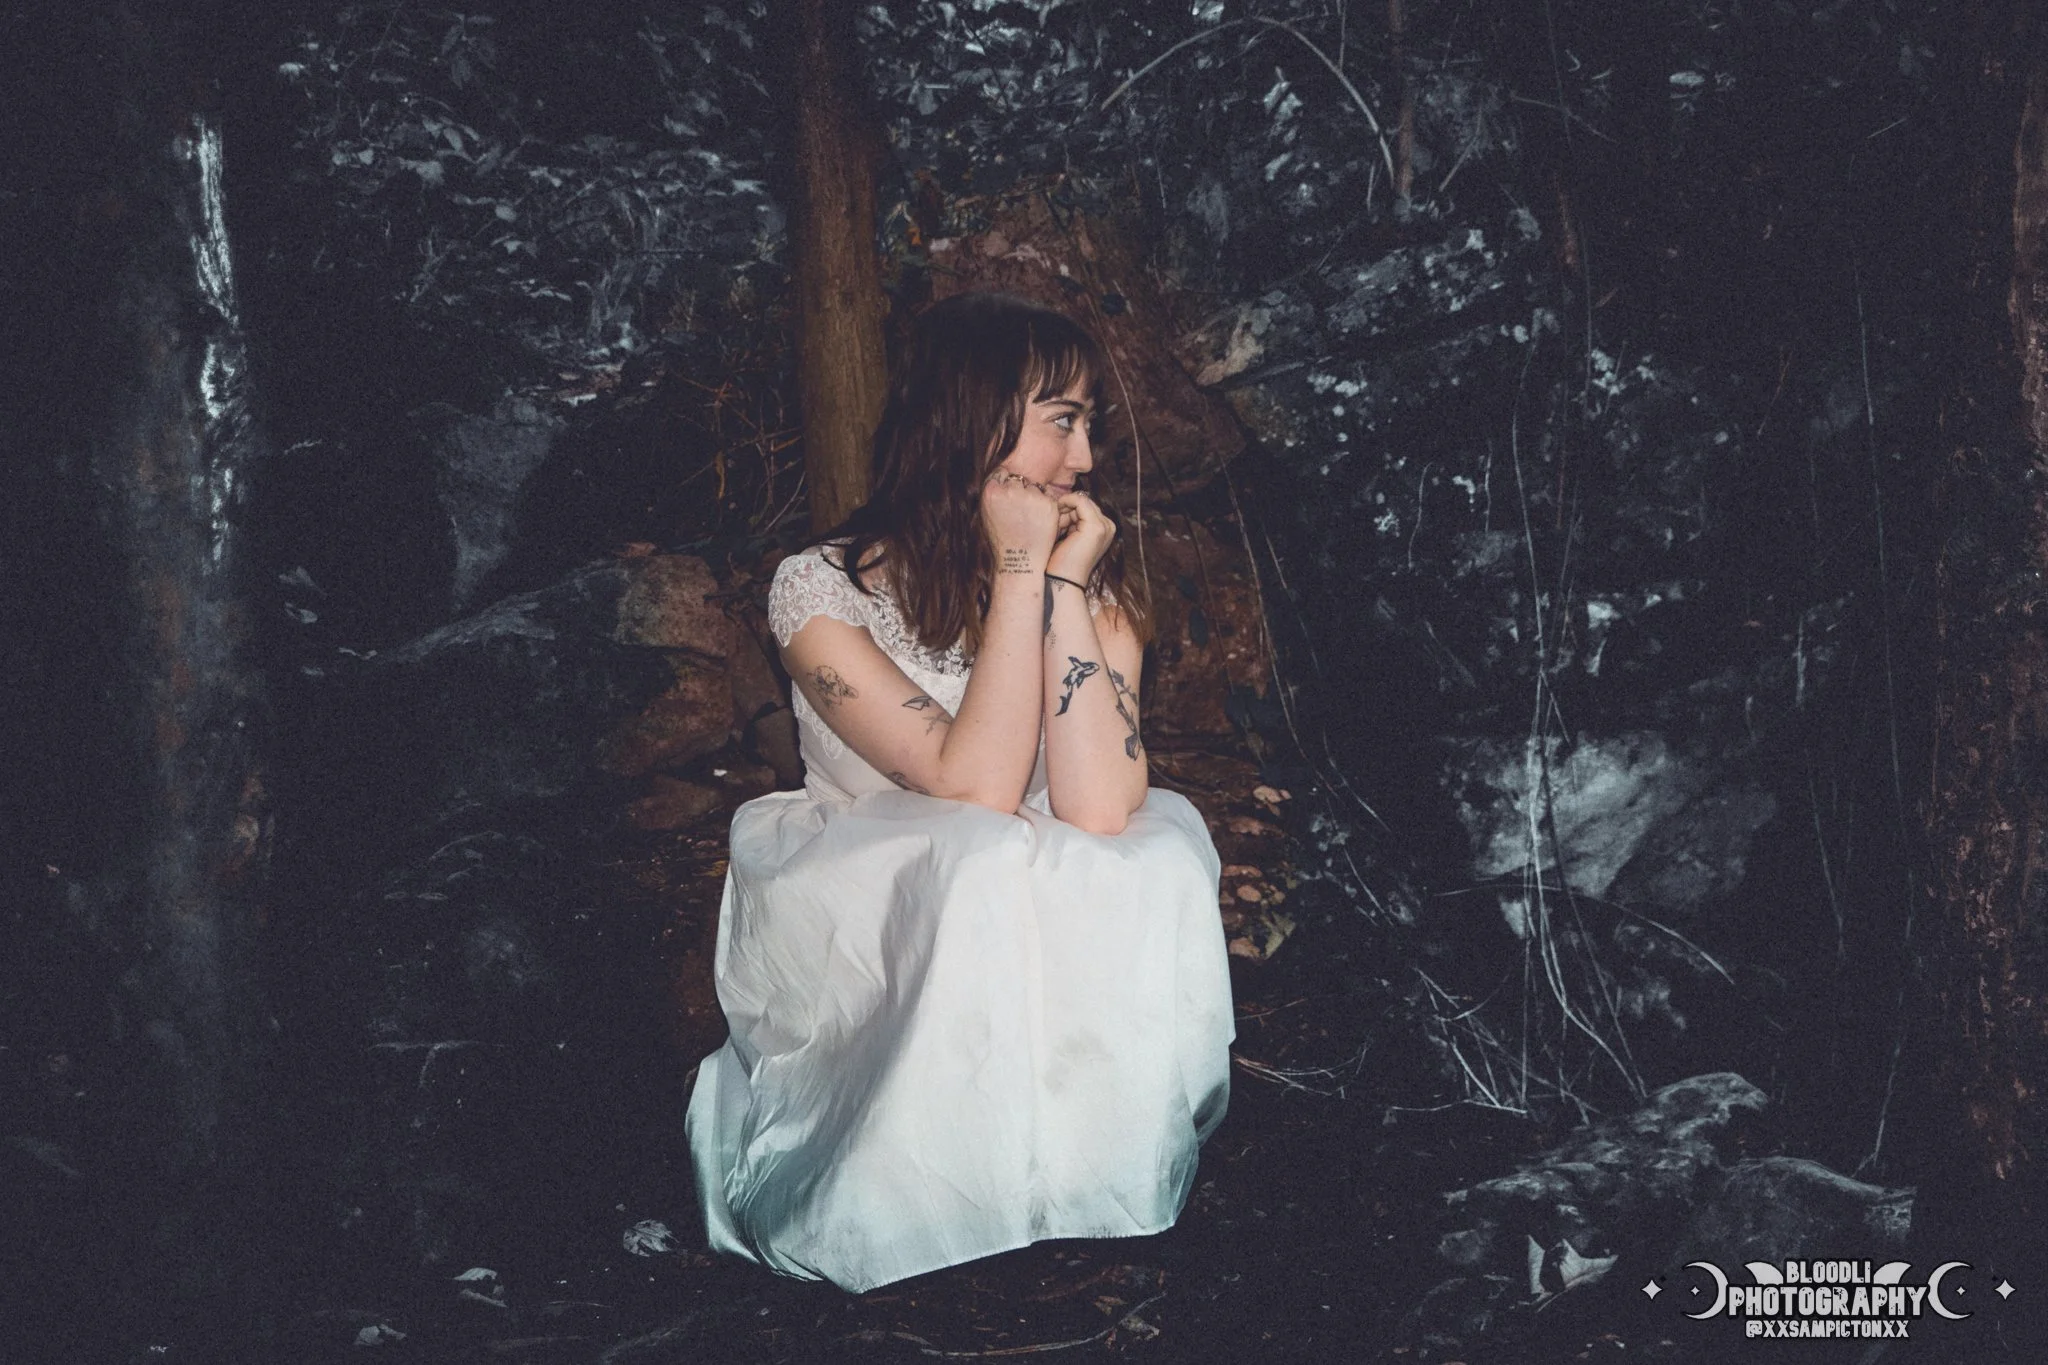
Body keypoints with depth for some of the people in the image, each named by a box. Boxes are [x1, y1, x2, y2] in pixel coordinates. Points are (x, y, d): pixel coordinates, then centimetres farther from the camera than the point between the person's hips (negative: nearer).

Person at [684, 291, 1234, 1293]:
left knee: (1160, 854, -28)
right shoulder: (823, 589, -10)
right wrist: (1020, 569, -20)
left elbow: (1100, 812, -18)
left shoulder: (1092, 588, 0)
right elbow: (974, 791, -23)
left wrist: (1065, 585, -18)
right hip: (857, 941, -3)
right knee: (990, 865, -34)